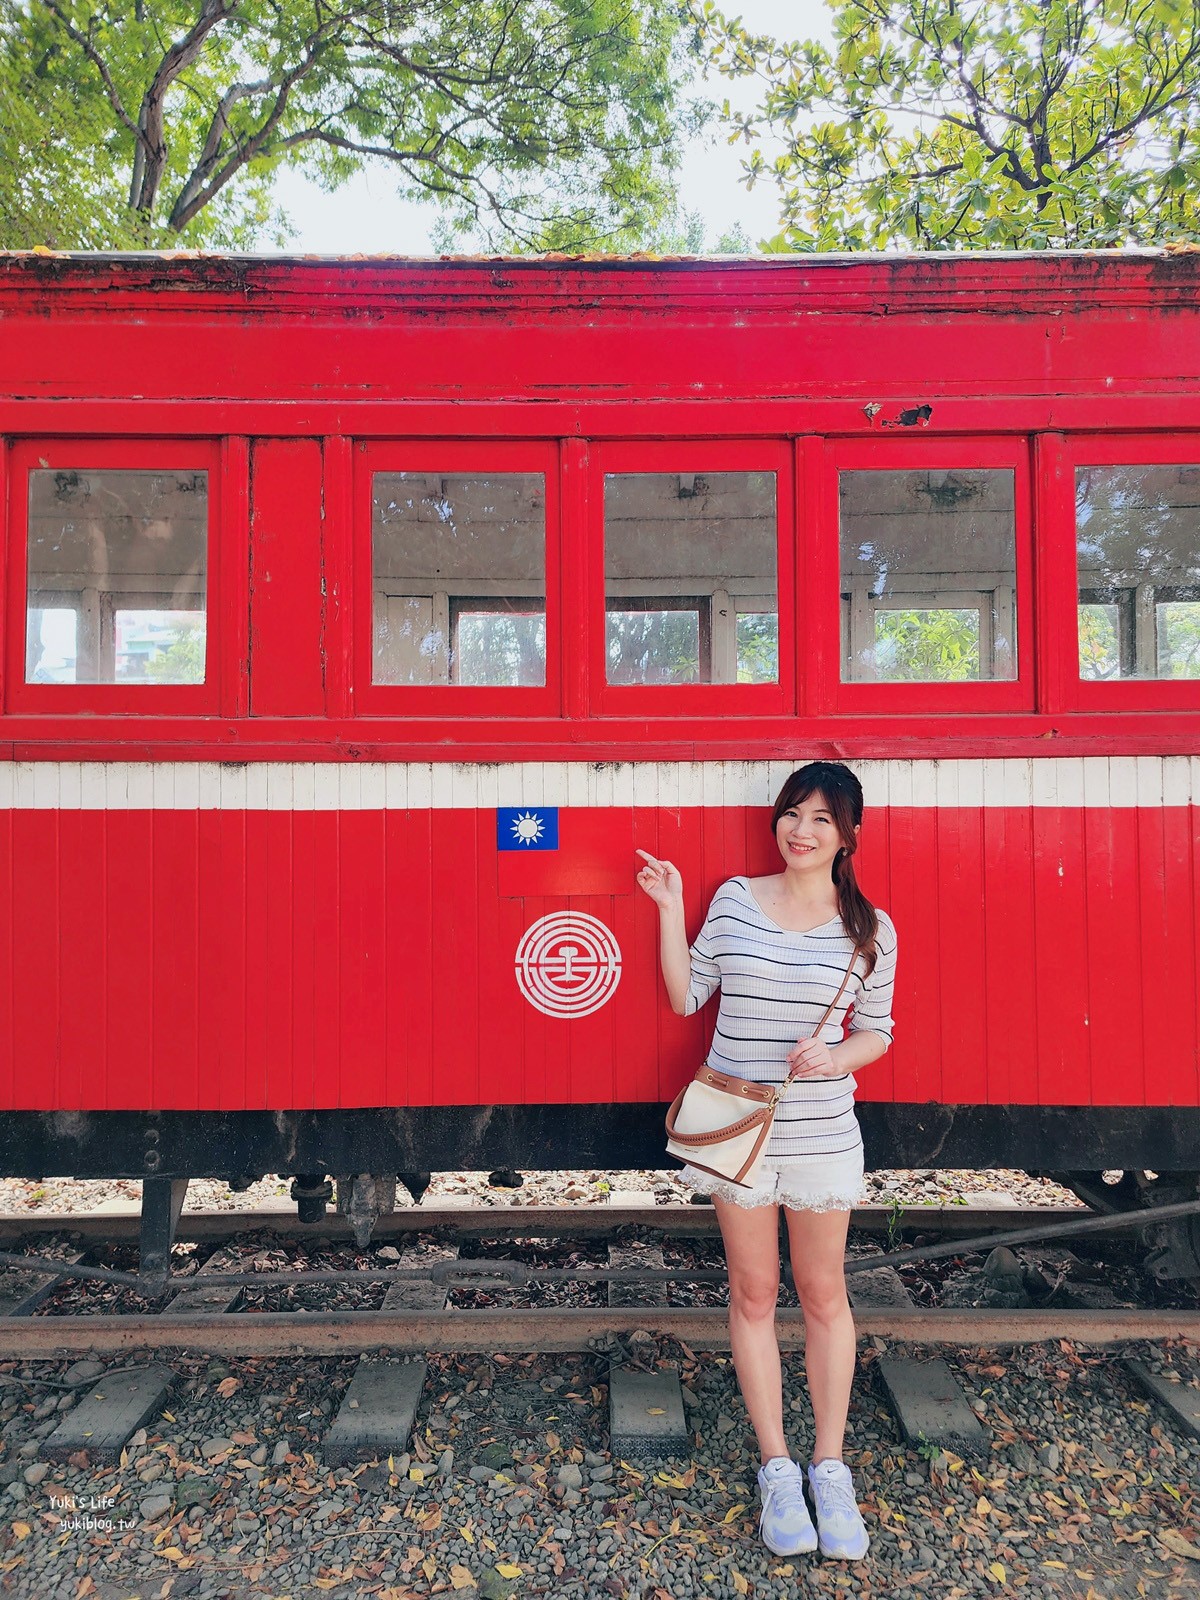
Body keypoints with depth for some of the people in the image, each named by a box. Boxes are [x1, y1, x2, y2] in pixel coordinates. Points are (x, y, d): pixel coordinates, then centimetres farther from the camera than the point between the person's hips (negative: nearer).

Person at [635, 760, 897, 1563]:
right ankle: (778, 1470, 27)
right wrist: (670, 908, -5)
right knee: (754, 1294, 11)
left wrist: (835, 1057, -16)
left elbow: (877, 1032, 4)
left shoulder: (869, 928, -4)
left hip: (822, 1134, 0)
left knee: (824, 1294, 12)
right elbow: (686, 995, 3)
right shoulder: (734, 899, -2)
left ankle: (830, 1468, 30)